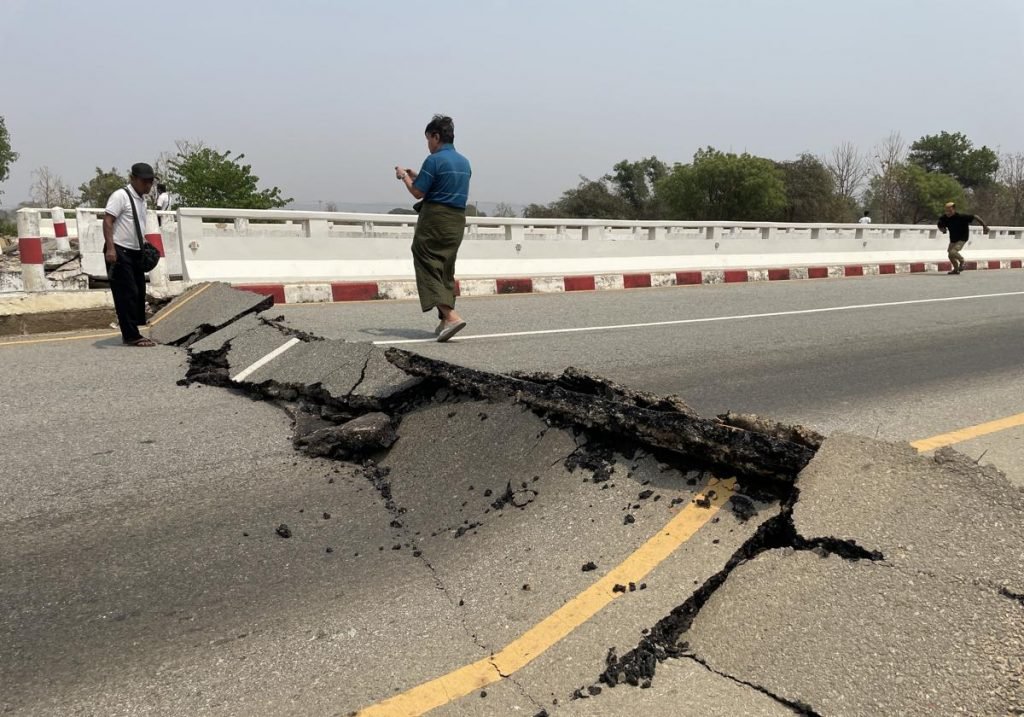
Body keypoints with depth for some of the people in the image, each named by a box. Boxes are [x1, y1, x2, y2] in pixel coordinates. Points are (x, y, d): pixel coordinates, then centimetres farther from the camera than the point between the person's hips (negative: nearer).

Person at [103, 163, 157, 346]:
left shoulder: (142, 200, 16)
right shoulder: (121, 196, -11)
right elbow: (107, 221, -18)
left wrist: (144, 248, 20)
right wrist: (110, 248, -27)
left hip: (135, 253, 9)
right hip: (119, 252, -9)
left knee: (139, 293, 11)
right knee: (127, 294, -8)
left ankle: (131, 333, 20)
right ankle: (131, 336, -4)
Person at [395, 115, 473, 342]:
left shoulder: (434, 160, -11)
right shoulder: (464, 162, 14)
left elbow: (418, 193, -11)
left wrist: (404, 177, 8)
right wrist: (418, 177, 23)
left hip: (435, 219, -8)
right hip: (458, 221, 8)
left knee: (428, 267, -5)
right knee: (446, 270, 15)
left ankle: (451, 315, -20)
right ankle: (445, 320, 16)